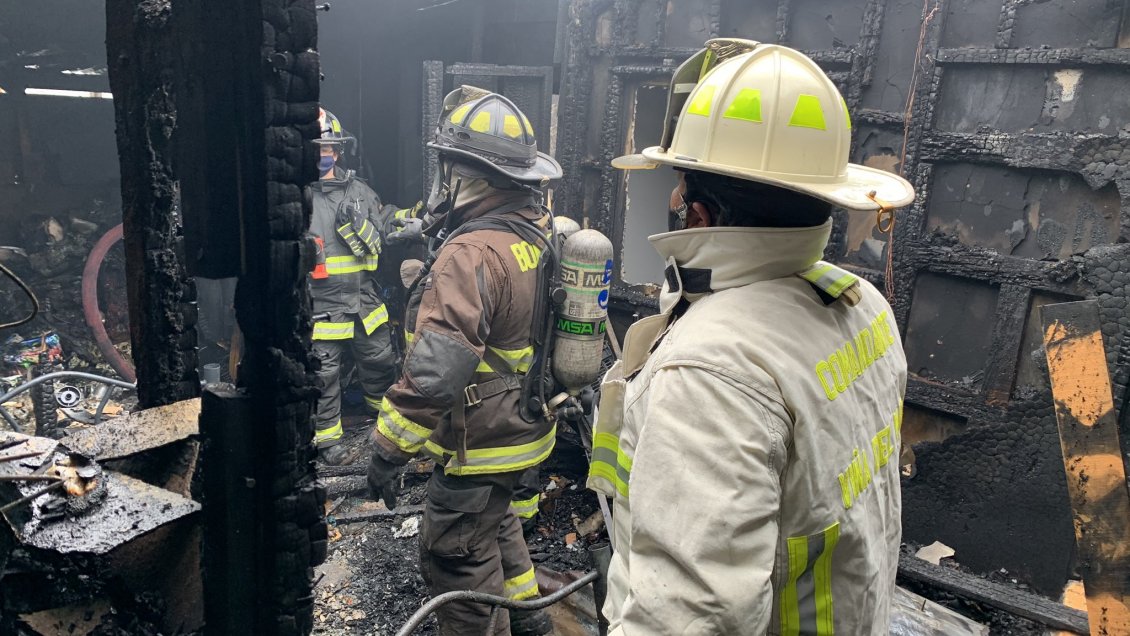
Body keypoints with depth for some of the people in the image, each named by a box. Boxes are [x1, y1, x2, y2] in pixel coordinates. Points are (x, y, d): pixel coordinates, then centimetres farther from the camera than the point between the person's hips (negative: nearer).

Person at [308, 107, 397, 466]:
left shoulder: (360, 192, 6)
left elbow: (373, 247, 1)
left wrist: (353, 224, -16)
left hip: (363, 300, 4)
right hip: (319, 304, -4)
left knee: (380, 361, 19)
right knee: (323, 374, 4)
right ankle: (327, 438, 22)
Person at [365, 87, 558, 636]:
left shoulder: (472, 255, -28)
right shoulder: (540, 234, 0)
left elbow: (435, 371, -33)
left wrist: (390, 446, -23)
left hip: (479, 442, -10)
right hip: (526, 426, 10)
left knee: (455, 557, 9)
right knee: (495, 520, 30)